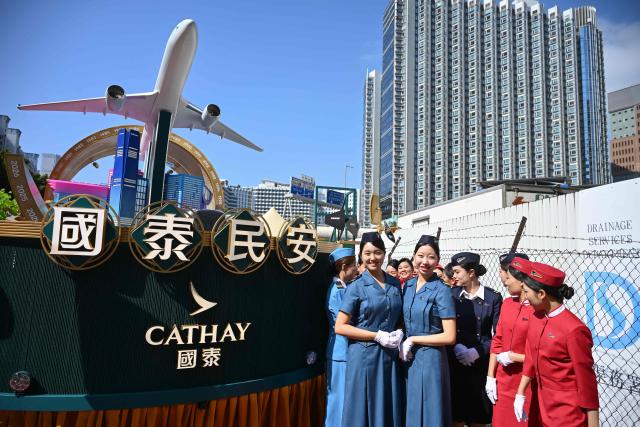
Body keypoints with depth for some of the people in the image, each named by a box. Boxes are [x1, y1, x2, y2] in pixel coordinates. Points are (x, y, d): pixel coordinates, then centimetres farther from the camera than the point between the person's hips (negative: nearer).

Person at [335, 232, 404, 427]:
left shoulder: (395, 284, 5)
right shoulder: (356, 287, -8)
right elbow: (340, 326, -11)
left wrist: (399, 333, -4)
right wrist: (377, 336, -16)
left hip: (391, 356, 4)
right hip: (364, 355, -4)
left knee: (389, 411, 12)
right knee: (364, 411, 6)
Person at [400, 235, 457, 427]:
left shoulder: (441, 291, -14)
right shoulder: (408, 285, 4)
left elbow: (449, 337, -17)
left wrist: (412, 340, -13)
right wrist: (402, 344, -3)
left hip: (430, 359, -6)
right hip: (408, 358, 6)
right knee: (410, 411, 18)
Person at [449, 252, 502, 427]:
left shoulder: (493, 298, -4)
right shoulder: (451, 294, 1)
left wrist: (478, 351, -15)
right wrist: (456, 347, -15)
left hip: (481, 363, -1)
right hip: (455, 362, 2)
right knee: (456, 412, 8)